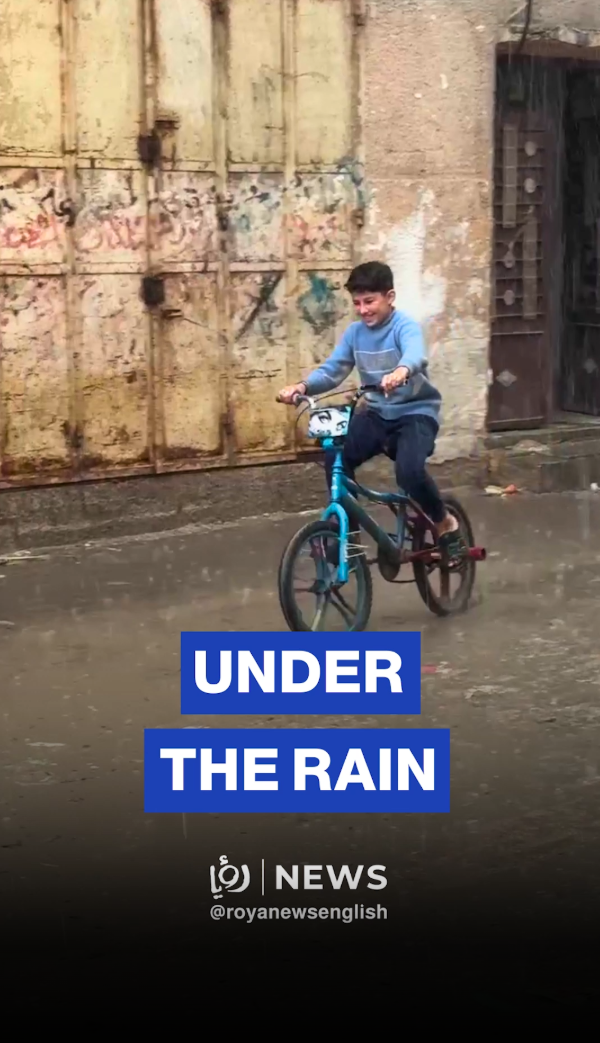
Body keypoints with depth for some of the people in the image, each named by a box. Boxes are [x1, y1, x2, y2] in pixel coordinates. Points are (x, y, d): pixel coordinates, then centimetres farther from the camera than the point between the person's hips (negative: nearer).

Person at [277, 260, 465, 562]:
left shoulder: (404, 326, -16)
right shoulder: (355, 332, 1)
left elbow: (415, 355, -38)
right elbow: (331, 370, -2)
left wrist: (401, 372, -62)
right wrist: (302, 386, -23)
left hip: (416, 411, -5)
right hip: (378, 413, 5)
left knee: (409, 471, -30)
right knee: (336, 457, -19)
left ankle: (446, 524, -2)